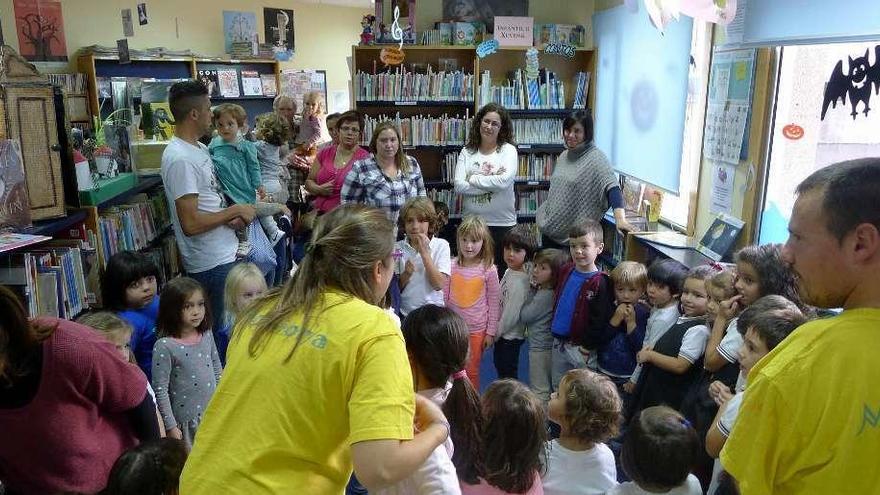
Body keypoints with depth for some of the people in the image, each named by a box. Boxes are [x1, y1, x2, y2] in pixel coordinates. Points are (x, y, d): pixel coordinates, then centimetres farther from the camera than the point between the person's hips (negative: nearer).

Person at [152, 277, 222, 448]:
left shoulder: (207, 336, -1)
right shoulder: (165, 346, -18)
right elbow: (160, 390, -15)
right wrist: (171, 426, -13)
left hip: (213, 415, 5)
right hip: (186, 423, -5)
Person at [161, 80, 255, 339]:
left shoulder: (199, 148, 10)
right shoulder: (180, 158, -21)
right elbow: (191, 224, -26)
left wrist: (232, 217, 3)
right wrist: (235, 210, -14)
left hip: (224, 253, 10)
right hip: (212, 263, -10)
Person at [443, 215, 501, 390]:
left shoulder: (489, 270, -10)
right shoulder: (452, 265, -5)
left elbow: (494, 303, -4)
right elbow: (443, 296, 2)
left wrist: (491, 332, -3)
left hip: (476, 329, -2)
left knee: (471, 372, 10)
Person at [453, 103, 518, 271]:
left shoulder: (508, 150, -1)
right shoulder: (467, 152, 5)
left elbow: (504, 181, -19)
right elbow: (458, 186, -7)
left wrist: (473, 178, -9)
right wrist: (491, 181, -12)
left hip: (502, 223, -2)